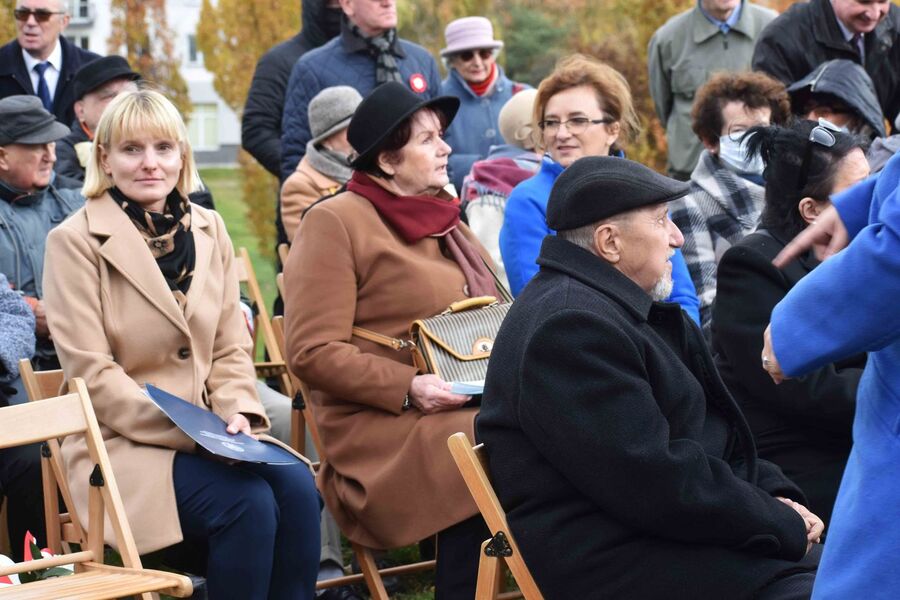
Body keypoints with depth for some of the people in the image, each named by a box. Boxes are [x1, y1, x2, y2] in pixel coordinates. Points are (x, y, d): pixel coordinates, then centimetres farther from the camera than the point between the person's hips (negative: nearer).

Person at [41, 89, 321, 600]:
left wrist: (236, 414, -9)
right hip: (120, 444, -5)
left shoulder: (210, 230, 11)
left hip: (207, 436, 5)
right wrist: (190, 430, -18)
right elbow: (92, 373, -11)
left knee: (297, 487, -24)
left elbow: (230, 348, 12)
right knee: (247, 504, -28)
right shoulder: (75, 242, -6)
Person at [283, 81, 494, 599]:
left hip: (472, 407, 7)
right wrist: (407, 388, -20)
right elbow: (313, 352, -11)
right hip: (384, 423, -7)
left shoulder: (444, 218, 21)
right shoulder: (335, 222, -3)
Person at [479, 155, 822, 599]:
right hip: (622, 562, -11)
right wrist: (781, 525, -14)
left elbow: (711, 431, 20)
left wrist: (773, 496, 3)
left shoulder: (611, 308, 16)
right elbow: (655, 483, -23)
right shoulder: (570, 327, -18)